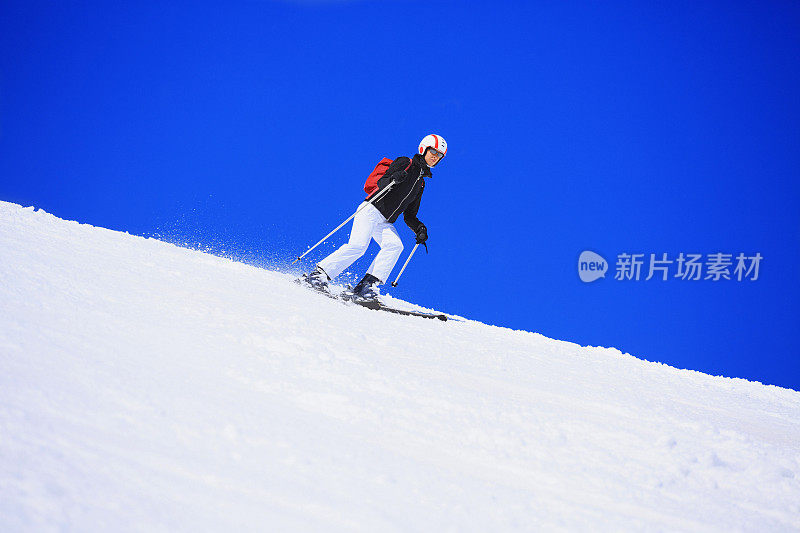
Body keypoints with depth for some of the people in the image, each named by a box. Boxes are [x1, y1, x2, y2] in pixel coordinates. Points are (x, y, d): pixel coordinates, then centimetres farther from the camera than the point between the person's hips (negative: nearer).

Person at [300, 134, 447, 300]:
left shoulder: (421, 184, 24)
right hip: (371, 210, -6)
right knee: (358, 245, -24)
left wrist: (419, 229, 5)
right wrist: (393, 179, -29)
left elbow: (409, 216, 24)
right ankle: (319, 274, -14)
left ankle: (368, 284, -29)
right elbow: (381, 183, -8)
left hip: (385, 223, 6)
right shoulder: (405, 163, 5)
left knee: (395, 245, -24)